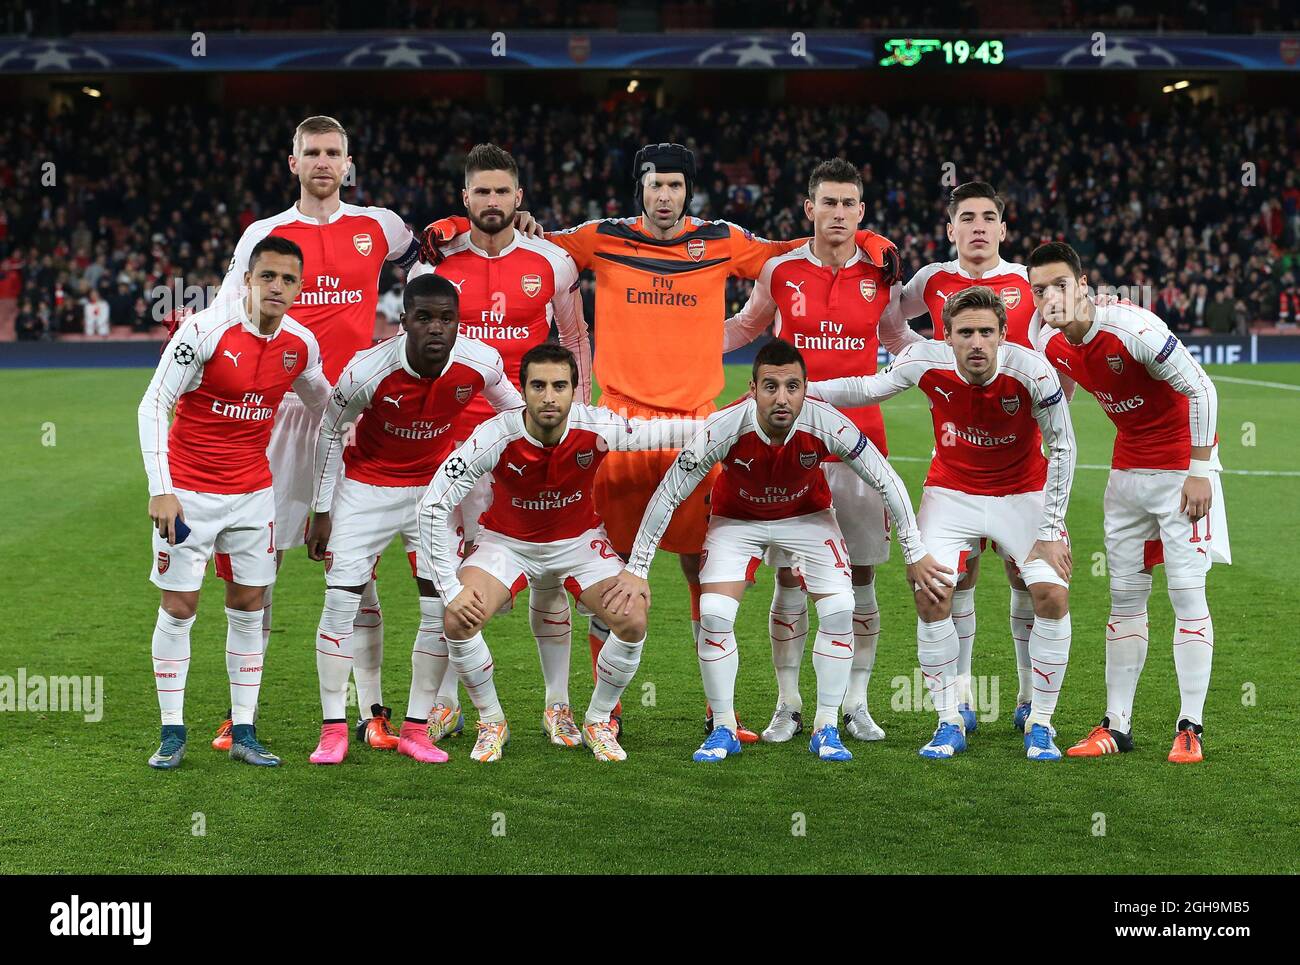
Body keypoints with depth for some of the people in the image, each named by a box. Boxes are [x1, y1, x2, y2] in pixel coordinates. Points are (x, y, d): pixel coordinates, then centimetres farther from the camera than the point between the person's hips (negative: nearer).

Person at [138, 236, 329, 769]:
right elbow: (152, 406, -14)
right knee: (178, 607, -1)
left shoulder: (301, 344, -2)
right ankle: (172, 733, 10)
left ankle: (243, 732, 14)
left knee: (249, 605, 5)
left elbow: (325, 401, 20)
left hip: (253, 492, 4)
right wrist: (160, 490, -19)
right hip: (188, 491, -4)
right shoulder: (205, 330, -17)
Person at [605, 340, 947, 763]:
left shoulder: (828, 424, -32)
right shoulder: (723, 428, -34)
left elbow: (886, 481, -17)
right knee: (714, 614, -17)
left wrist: (916, 553, -10)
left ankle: (826, 729, 1)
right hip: (736, 518, -1)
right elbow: (668, 495, -22)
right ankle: (723, 729, 2)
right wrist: (636, 570, -17)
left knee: (839, 610, -15)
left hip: (807, 515, 1)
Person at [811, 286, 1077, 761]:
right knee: (931, 595, -15)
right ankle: (950, 723, 1)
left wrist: (1051, 530, -14)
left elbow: (1062, 447, -14)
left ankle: (1040, 724, 2)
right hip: (951, 492, 1)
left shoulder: (1031, 371, -26)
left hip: (1022, 494, -1)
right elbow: (870, 388, 1)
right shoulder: (925, 361, -21)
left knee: (1052, 595, -15)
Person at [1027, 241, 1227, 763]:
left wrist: (1199, 471, -17)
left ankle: (1190, 728, -2)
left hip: (1182, 465, -6)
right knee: (1125, 594, 7)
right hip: (1127, 469, 6)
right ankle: (1116, 725, 12)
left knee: (1187, 591, -8)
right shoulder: (1048, 342, -5)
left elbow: (1201, 390, -19)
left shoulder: (1133, 328, -26)